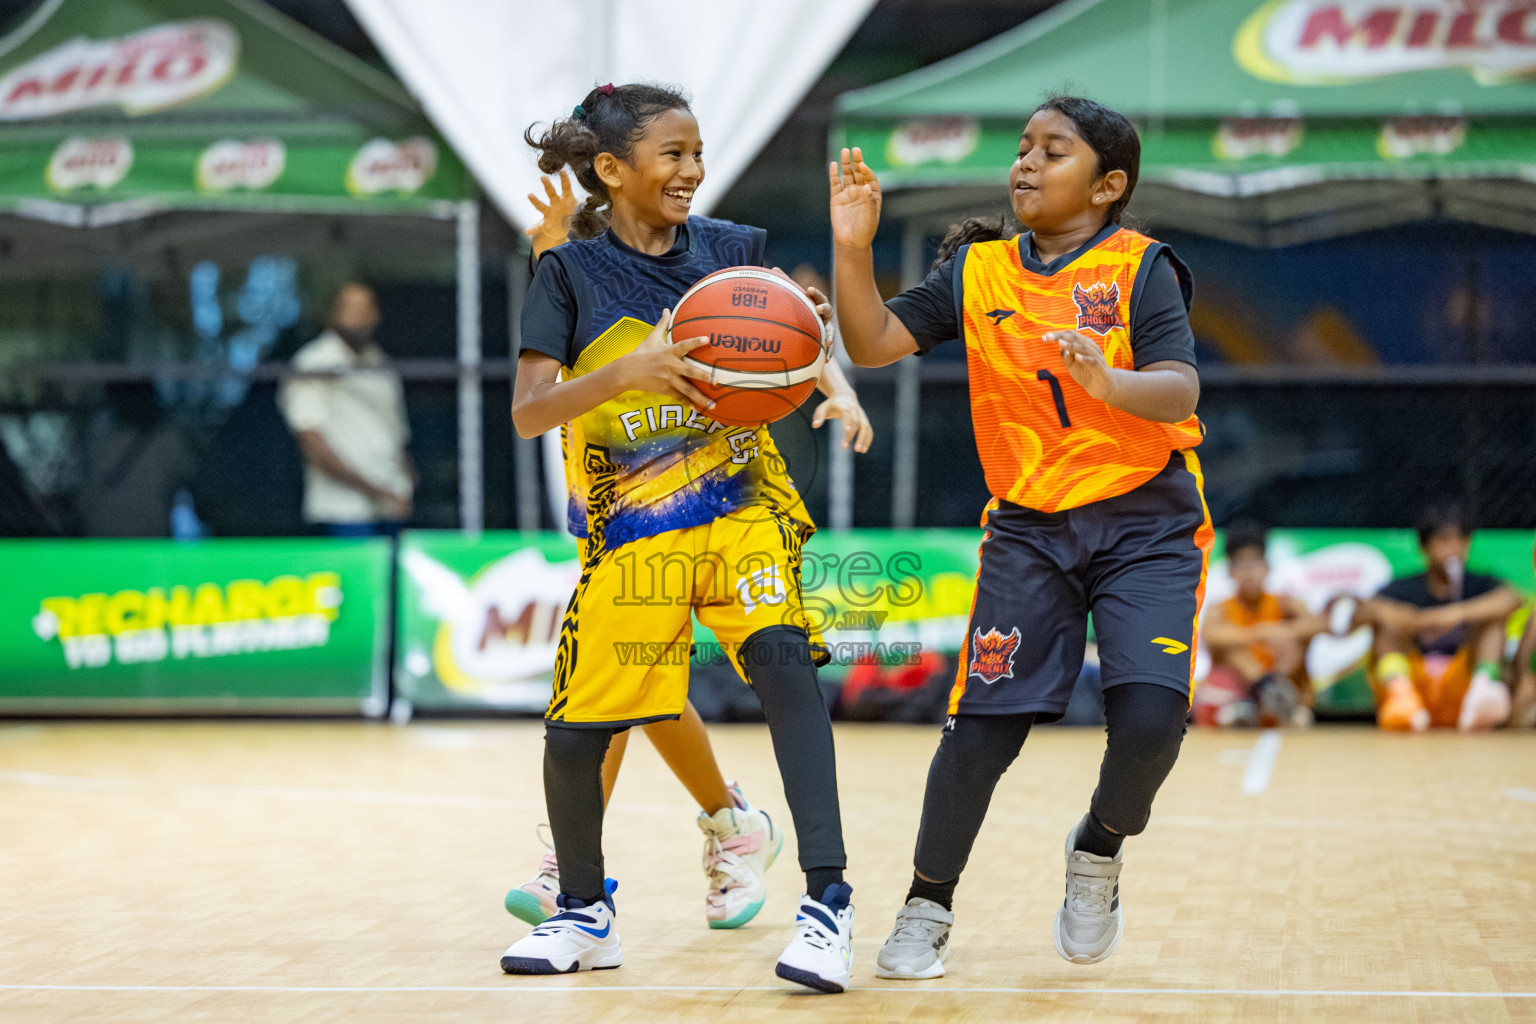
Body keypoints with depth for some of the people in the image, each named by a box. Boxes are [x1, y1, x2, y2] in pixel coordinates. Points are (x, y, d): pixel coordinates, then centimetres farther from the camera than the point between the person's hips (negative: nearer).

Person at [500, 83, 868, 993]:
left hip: (741, 505, 0)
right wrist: (628, 373, -28)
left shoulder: (731, 249, 3)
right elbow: (528, 412, -12)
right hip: (629, 528, 0)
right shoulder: (572, 271, -3)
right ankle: (585, 913, 26)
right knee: (575, 731, 0)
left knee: (784, 659, -25)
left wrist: (833, 385, -14)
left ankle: (827, 899, -25)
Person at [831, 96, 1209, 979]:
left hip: (1146, 520, -2)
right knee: (983, 723, -6)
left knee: (1149, 715, -18)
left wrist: (1108, 383, -38)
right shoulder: (977, 271, 6)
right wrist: (854, 247, -13)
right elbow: (875, 343, 1)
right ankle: (927, 907, 13)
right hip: (1030, 526, 2)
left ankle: (1100, 849, 14)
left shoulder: (1141, 268, -6)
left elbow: (1180, 391, -17)